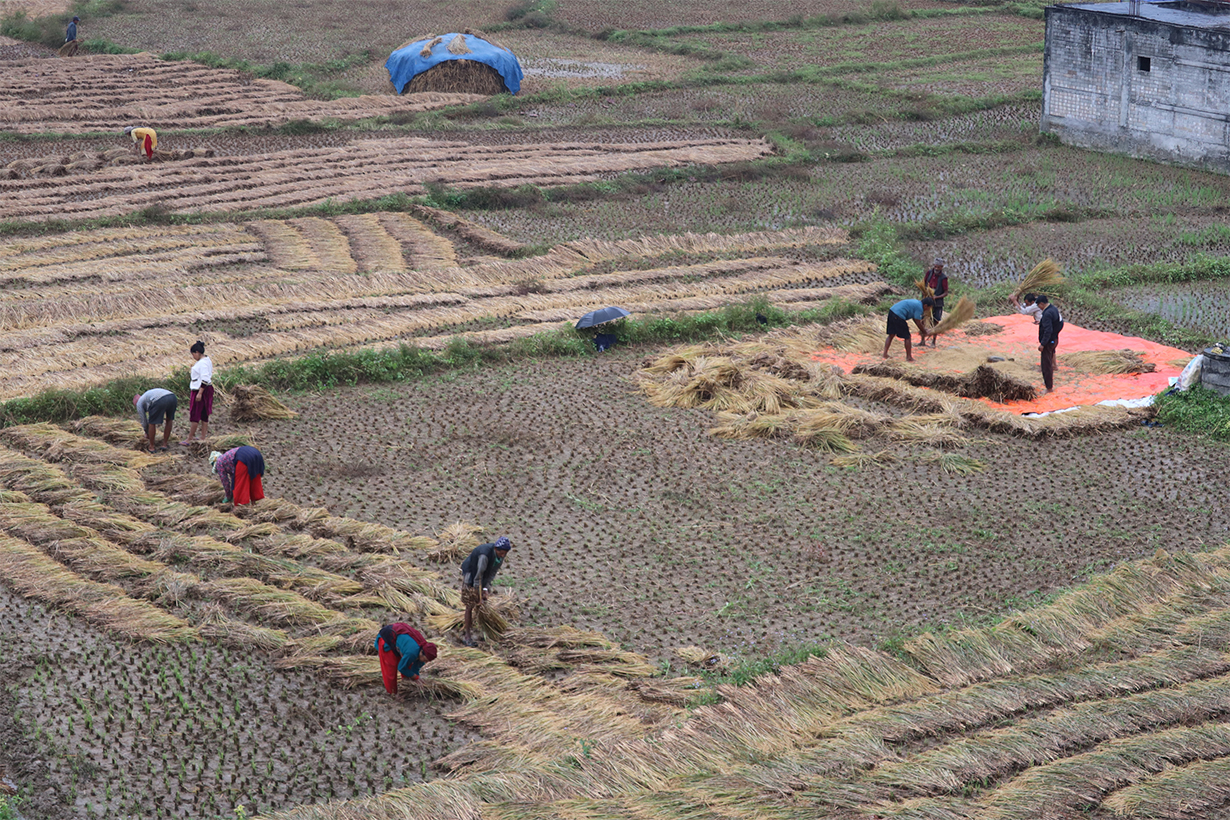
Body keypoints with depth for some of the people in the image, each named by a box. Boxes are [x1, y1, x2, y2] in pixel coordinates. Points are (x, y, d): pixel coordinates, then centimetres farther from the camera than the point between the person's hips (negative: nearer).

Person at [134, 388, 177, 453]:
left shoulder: (139, 403, 26)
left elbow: (143, 420, 29)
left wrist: (147, 433, 44)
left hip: (160, 401, -6)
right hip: (172, 397, 6)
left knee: (152, 423, 14)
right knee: (169, 420, 28)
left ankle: (151, 447, 24)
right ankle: (165, 444, 33)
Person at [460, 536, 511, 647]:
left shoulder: (501, 555, -15)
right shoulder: (485, 555, -37)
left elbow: (493, 572, -4)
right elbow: (478, 575, -30)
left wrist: (486, 588, -10)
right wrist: (478, 594, -23)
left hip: (484, 577, 7)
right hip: (470, 575, -7)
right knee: (470, 606, -4)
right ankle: (467, 636, 3)